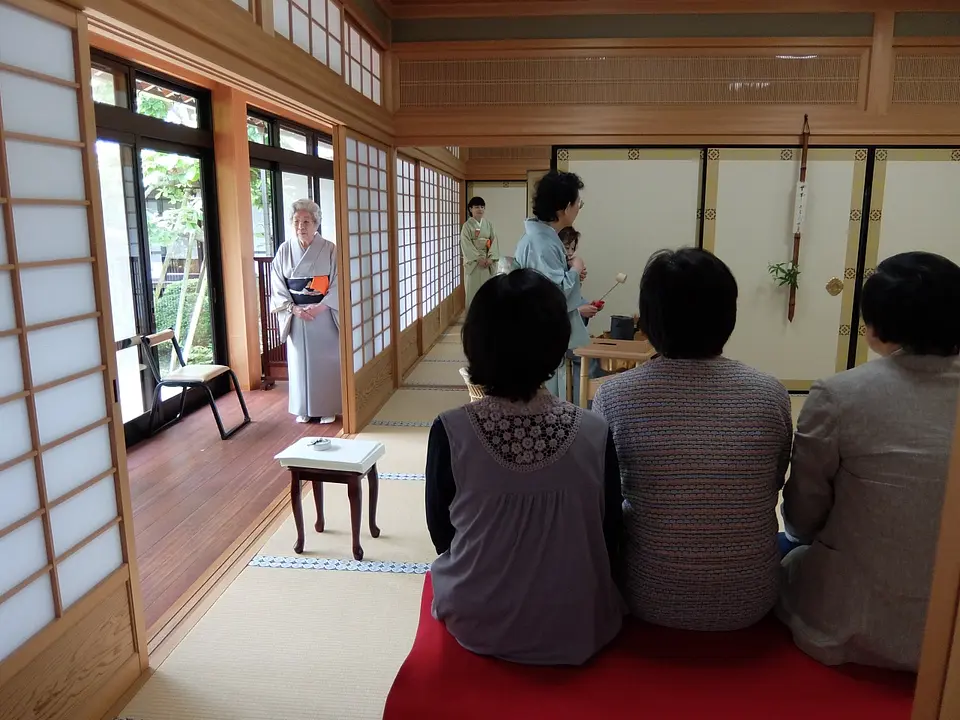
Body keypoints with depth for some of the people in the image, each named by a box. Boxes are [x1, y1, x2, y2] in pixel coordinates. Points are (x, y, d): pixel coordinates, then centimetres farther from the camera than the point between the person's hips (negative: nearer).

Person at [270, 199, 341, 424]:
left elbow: (338, 285, -6)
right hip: (296, 316, 2)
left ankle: (328, 408, 16)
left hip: (324, 315, -2)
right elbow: (278, 287, 2)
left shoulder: (329, 249, -4)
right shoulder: (285, 250, 2)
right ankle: (304, 409, 21)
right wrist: (293, 308, -12)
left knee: (326, 361, 3)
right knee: (300, 361, 8)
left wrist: (319, 307, -18)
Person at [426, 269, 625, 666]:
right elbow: (610, 541, -6)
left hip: (476, 625, 0)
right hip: (576, 630, 1)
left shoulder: (450, 432, -22)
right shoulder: (594, 434, -20)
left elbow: (441, 534, -7)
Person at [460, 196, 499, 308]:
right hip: (473, 261, -3)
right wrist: (478, 258, -18)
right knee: (473, 289, 0)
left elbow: (494, 241, 2)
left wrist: (490, 258, -12)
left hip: (488, 261, 3)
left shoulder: (489, 224, 7)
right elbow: (466, 245, -11)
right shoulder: (467, 225, -4)